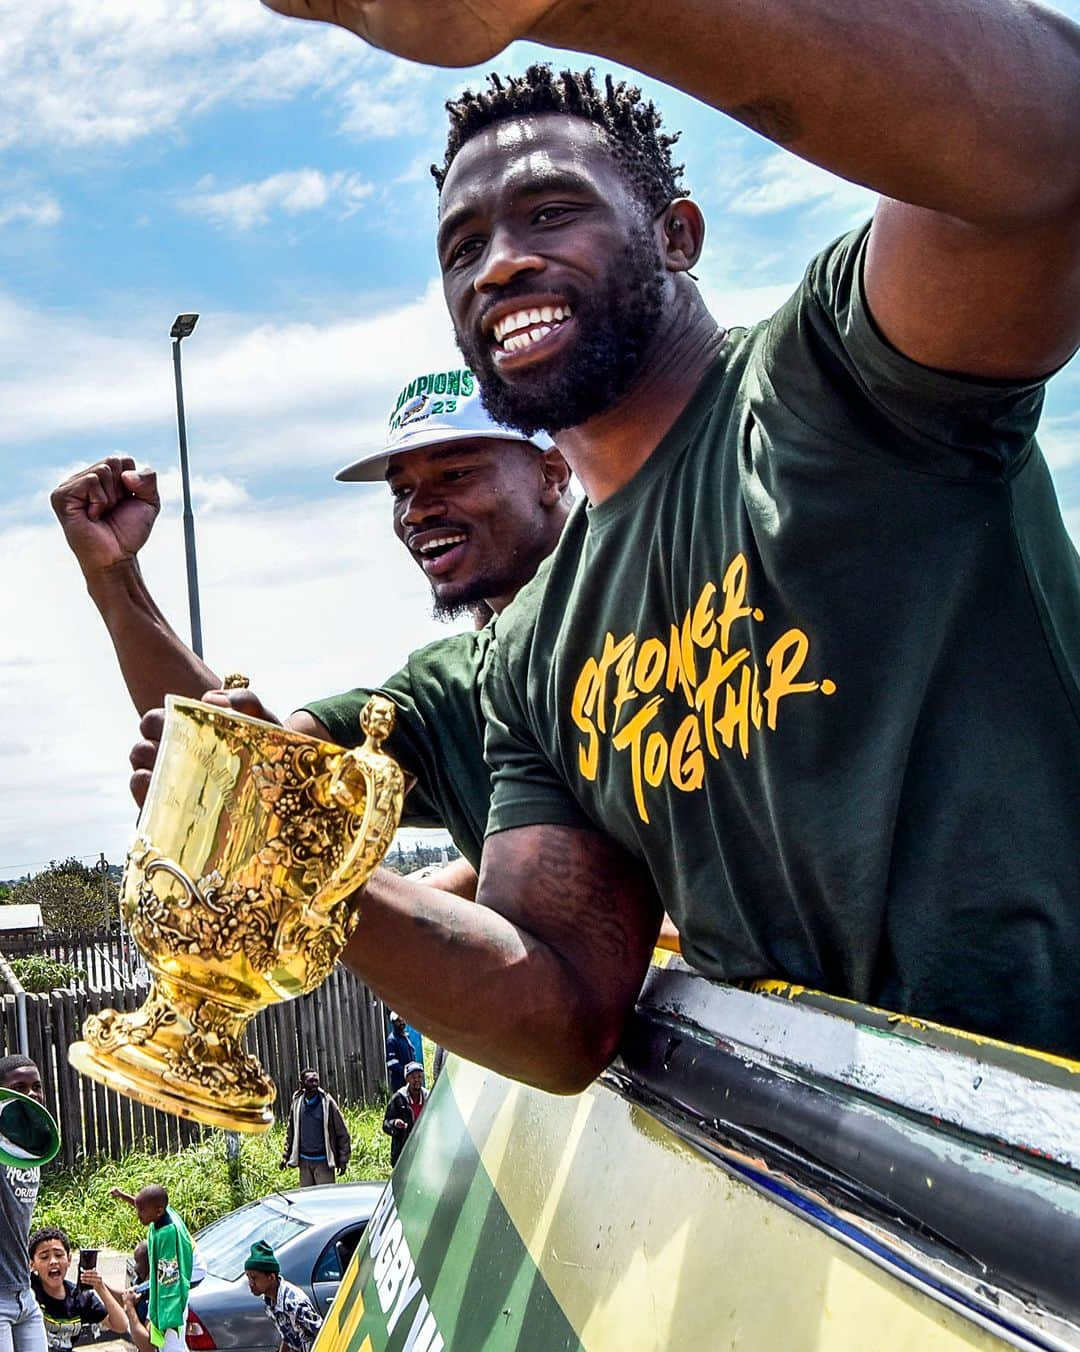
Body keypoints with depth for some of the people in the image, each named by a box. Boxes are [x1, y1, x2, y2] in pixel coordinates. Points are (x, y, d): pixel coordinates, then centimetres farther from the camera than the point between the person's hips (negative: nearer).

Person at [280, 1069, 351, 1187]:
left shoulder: (327, 1102, -7)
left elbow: (342, 1133, -5)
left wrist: (343, 1160, -6)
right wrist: (286, 1156, 11)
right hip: (304, 1161, 3)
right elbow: (290, 1132, 14)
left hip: (323, 1161, -3)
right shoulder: (297, 1103, 3)